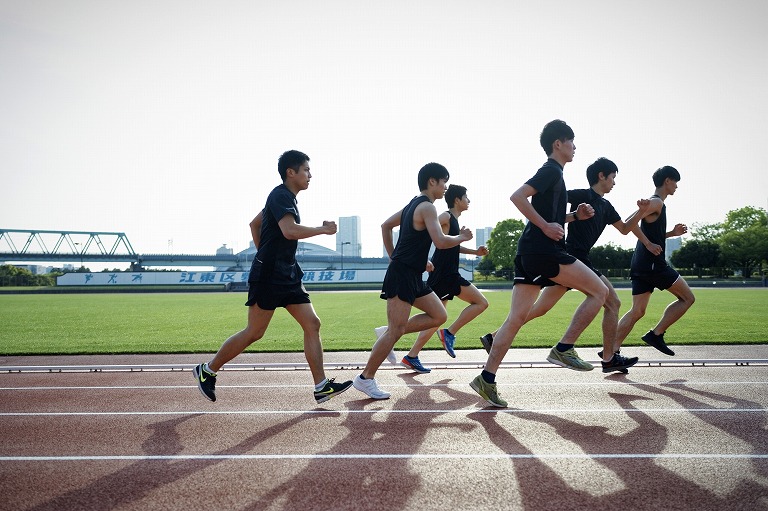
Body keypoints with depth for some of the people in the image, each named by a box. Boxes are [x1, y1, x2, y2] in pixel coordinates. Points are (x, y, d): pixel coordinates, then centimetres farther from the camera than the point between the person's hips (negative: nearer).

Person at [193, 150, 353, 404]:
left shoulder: (284, 197, 17)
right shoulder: (281, 195, -13)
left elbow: (254, 224, 27)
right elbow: (290, 230, -30)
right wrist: (322, 229, -18)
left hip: (288, 275, 10)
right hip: (269, 276, -10)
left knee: (312, 324, 1)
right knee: (254, 332, 0)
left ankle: (321, 387, 2)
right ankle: (207, 371, 18)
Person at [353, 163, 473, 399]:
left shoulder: (413, 204, 16)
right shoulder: (427, 207, -13)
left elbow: (386, 225, 24)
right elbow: (441, 242, -23)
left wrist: (392, 256, 24)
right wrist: (462, 237, -4)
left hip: (412, 276, 10)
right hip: (402, 275, -10)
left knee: (439, 316, 10)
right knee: (395, 331, -7)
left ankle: (388, 332, 11)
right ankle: (365, 378, 2)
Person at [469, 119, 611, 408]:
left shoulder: (552, 173, 25)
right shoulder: (552, 170, -4)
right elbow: (517, 196, -19)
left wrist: (576, 215, 18)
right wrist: (546, 226, -17)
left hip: (530, 253, 10)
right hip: (543, 251, -10)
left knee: (516, 318, 4)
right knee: (599, 291, -1)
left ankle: (487, 379, 3)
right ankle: (563, 349, -2)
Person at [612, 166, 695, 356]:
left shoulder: (653, 202, 23)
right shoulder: (657, 202, -7)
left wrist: (672, 233, 20)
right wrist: (649, 244, -19)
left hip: (640, 265, 9)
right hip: (653, 263, -9)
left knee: (637, 312, 6)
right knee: (687, 298, 4)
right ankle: (656, 334, 0)